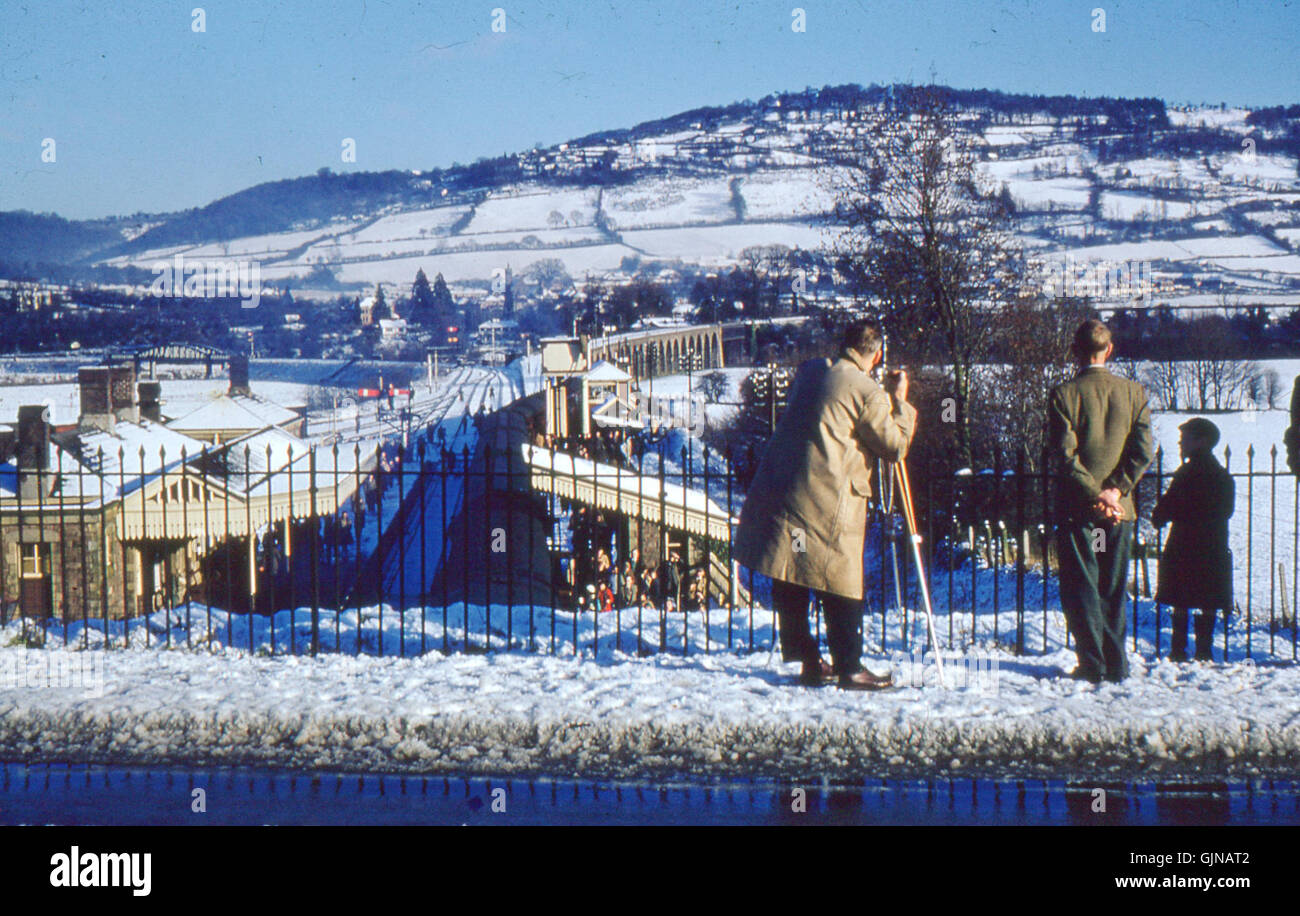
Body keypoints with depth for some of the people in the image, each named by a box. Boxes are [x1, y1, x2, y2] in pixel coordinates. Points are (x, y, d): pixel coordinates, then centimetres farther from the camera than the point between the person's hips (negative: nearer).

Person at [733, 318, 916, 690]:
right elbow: (895, 447, -1)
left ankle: (807, 660, 21)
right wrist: (900, 401, 10)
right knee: (840, 588, 2)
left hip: (777, 489, 7)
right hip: (828, 502, -7)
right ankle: (850, 668, 6)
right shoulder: (868, 393, -7)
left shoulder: (810, 370, 13)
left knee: (789, 582, 13)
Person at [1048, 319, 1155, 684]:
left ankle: (1093, 664, 0)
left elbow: (1064, 454, -14)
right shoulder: (1134, 392, 3)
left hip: (1076, 508, -3)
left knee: (1080, 589, 4)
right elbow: (1144, 450, -4)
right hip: (1120, 509, 3)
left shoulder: (1063, 394, -7)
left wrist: (1095, 494, -11)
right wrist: (1116, 490, -7)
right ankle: (1116, 664, 14)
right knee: (1113, 590, 13)